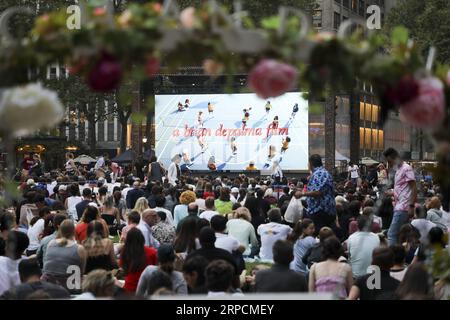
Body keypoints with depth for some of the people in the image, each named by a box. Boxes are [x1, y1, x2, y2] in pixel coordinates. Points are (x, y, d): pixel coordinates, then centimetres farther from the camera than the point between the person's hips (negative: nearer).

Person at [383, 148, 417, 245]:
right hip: (399, 208, 10)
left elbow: (414, 189, -15)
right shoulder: (398, 170, 20)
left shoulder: (406, 169, -8)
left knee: (392, 234, -13)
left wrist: (411, 206, -21)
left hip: (403, 208, -10)